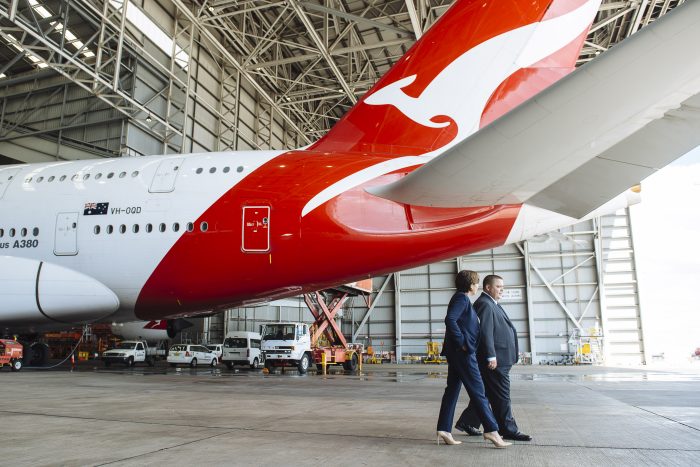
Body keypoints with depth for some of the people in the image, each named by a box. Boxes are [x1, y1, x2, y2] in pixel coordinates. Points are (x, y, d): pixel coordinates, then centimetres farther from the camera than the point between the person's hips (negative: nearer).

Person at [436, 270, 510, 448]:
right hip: (463, 353, -10)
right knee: (478, 391, -4)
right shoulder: (462, 298, -12)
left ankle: (444, 430, 10)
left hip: (457, 353, 10)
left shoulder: (461, 298, 18)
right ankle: (491, 430, 1)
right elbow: (450, 320, -26)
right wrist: (462, 342, -20)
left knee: (452, 390, 8)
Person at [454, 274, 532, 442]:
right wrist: (491, 357, -24)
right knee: (501, 396, -2)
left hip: (499, 358, 11)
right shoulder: (484, 304, -14)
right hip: (494, 360, -11)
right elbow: (485, 332, -21)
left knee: (484, 393, 14)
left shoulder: (492, 304, 20)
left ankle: (467, 422, 21)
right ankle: (509, 430, 8)